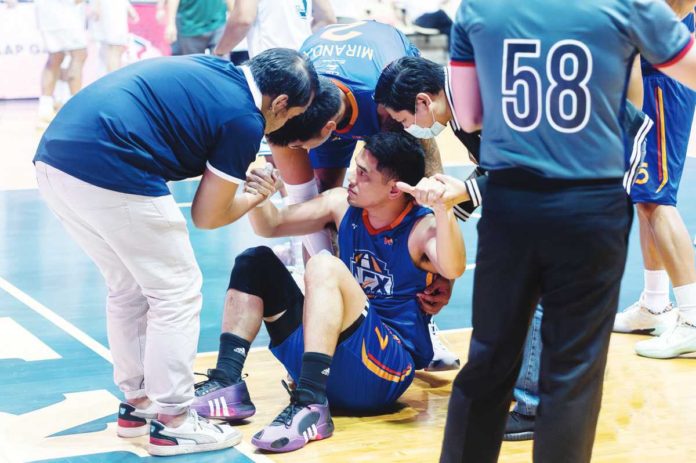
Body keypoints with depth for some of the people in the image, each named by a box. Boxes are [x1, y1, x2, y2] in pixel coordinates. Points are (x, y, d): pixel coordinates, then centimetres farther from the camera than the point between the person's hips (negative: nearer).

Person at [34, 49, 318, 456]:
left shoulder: (211, 69, 19)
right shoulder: (244, 119, -3)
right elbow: (208, 216, 7)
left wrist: (237, 172, 36)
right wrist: (258, 195, 24)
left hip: (54, 155, 9)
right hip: (110, 172, -9)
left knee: (129, 289, 23)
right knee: (177, 293, 7)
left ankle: (138, 404, 33)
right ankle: (172, 422, 13)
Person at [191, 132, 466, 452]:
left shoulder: (422, 227, -11)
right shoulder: (343, 205, 6)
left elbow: (453, 269, -33)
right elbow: (271, 226, 10)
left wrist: (441, 208, -48)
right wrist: (258, 197, -12)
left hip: (388, 371, -7)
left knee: (325, 265, -29)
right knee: (255, 261, 5)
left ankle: (310, 406, -38)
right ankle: (227, 385, -11)